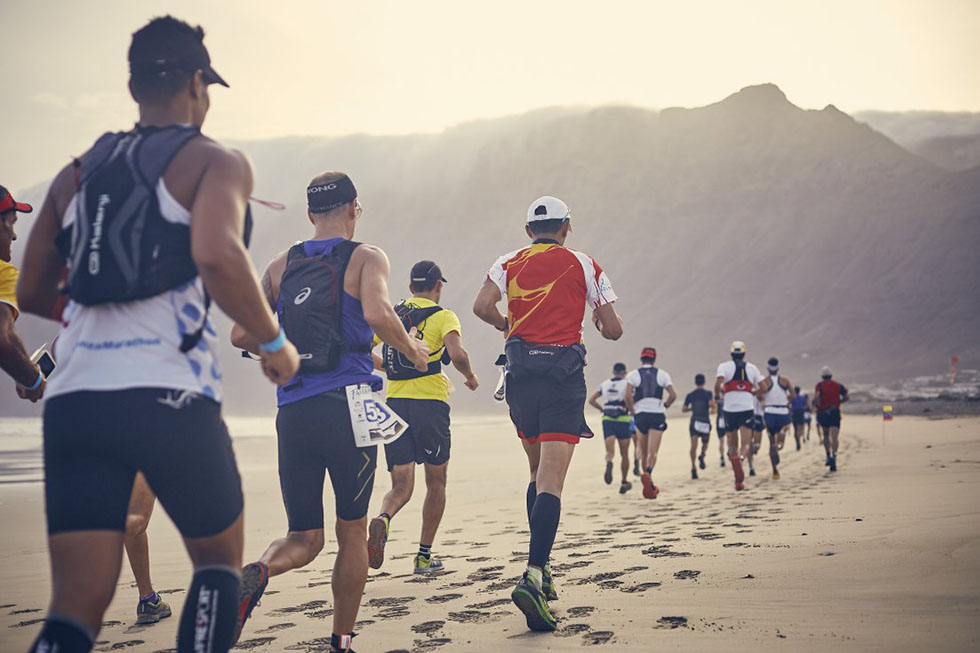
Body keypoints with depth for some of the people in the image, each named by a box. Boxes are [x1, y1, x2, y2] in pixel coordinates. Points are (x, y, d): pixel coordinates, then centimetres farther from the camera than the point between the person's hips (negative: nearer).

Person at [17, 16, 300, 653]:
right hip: (167, 396, -4)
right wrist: (274, 342, -3)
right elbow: (217, 256, -17)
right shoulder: (216, 162, 4)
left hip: (73, 400, 4)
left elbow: (32, 294, 21)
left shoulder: (78, 172, 20)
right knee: (220, 558, 20)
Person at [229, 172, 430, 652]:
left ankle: (257, 572, -21)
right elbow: (377, 314, -19)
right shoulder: (366, 258, 1)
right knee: (352, 531, 14)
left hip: (292, 414, 3)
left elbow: (241, 335, 9)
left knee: (304, 538, 11)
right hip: (346, 409, -3)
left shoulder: (280, 265, 13)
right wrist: (412, 350, -1)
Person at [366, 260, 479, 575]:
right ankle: (424, 556, 14)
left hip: (395, 404, 3)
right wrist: (471, 377, 1)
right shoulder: (443, 316, -1)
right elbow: (457, 354, -18)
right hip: (430, 404, -3)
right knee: (436, 482, 13)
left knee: (401, 486, 5)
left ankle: (383, 519, -28)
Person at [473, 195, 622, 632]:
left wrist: (505, 324, 15)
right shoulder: (585, 266, 7)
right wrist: (598, 323, 29)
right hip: (564, 374, -3)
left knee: (538, 471, 20)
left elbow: (482, 306, -5)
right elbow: (613, 330, 6)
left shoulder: (509, 264, 11)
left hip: (521, 373, 3)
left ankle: (541, 568, 19)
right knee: (551, 481, -11)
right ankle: (533, 576, -26)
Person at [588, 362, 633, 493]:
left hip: (607, 420, 2)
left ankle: (609, 463, -44)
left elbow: (591, 400, 7)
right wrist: (632, 410, -4)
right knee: (624, 454, 12)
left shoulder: (604, 384, 12)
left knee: (609, 451, -8)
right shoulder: (626, 383, 0)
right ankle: (624, 482, 19)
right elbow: (628, 397, -20)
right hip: (623, 420, -2)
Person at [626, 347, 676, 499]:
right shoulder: (662, 374, 8)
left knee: (644, 452, 13)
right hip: (658, 415, -1)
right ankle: (647, 474, -35)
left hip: (641, 414, 1)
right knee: (653, 451, -7)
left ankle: (650, 485, 17)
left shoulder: (633, 375, 5)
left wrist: (632, 410, 5)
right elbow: (673, 395, 0)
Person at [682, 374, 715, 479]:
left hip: (694, 422, 1)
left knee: (693, 445, -6)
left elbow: (684, 409, 7)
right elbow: (711, 403, -18)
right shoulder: (708, 393, -1)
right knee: (705, 442, 19)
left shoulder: (690, 395, 7)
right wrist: (713, 408, 4)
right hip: (705, 422, -1)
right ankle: (702, 455, -14)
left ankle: (693, 468, -20)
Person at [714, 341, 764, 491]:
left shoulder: (725, 366, 3)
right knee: (746, 443, -2)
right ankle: (740, 458, -38)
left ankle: (738, 480, -1)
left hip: (730, 408, 0)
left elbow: (718, 383, -14)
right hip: (747, 408, 0)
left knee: (732, 444, 12)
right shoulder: (752, 368, 12)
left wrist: (717, 394, 6)